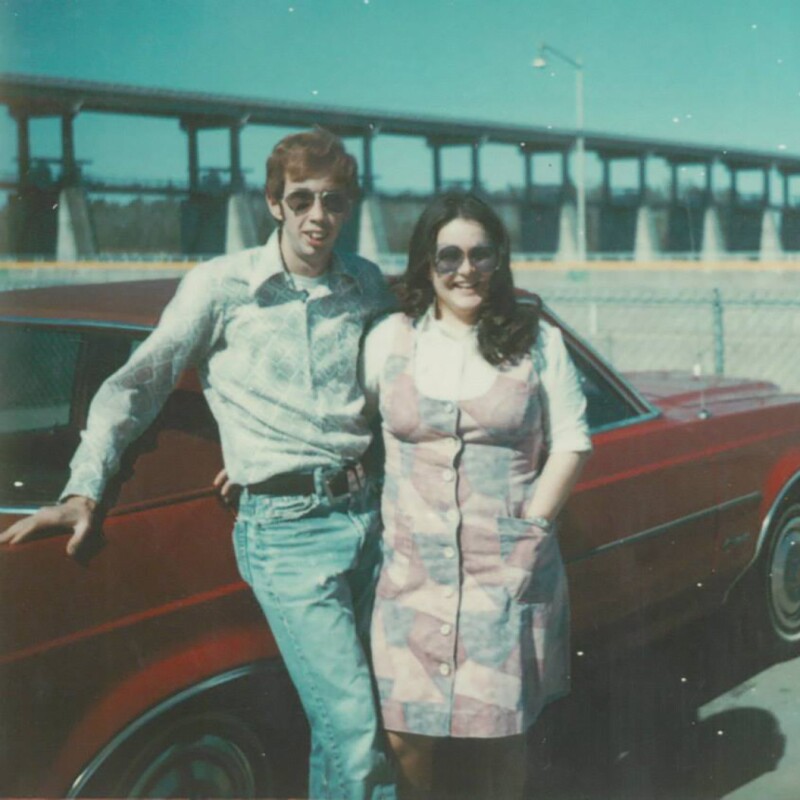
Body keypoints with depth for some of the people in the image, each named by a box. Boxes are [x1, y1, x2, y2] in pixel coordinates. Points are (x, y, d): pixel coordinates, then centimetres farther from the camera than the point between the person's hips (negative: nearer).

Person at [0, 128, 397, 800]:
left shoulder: (368, 285, 10)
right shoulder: (222, 285, -1)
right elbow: (135, 385, 1)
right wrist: (83, 491, -9)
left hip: (367, 512, 4)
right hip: (285, 528, -4)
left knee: (341, 724, 9)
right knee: (354, 734, -12)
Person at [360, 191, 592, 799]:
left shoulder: (537, 341, 3)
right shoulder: (389, 340, 6)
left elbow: (572, 441, 3)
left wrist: (531, 523, -5)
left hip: (508, 572, -1)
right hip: (411, 571, 1)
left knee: (501, 734, 7)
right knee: (405, 734, 2)